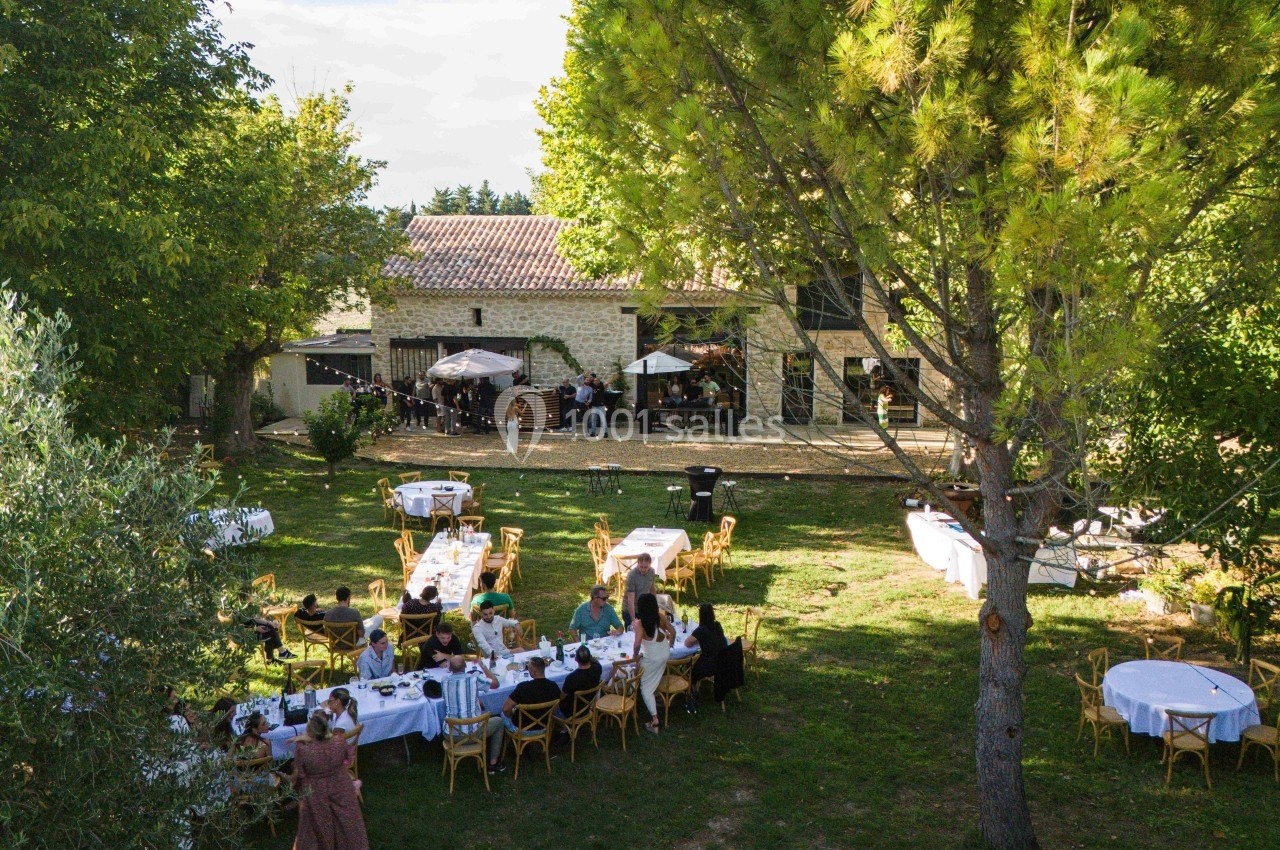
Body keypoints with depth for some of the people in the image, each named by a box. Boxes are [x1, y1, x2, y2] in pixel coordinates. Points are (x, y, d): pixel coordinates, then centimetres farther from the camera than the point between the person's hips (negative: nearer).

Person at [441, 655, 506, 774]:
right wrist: (482, 665, 12)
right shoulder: (473, 679, -14)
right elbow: (495, 683, 3)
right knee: (499, 722, 24)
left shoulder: (445, 681, -5)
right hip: (472, 733, -4)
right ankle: (493, 763, 27)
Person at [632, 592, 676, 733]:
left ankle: (654, 720, 1)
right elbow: (672, 632, 2)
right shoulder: (661, 617, -9)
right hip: (665, 653, 6)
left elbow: (637, 645, -29)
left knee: (646, 688, 6)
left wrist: (634, 656, -10)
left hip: (651, 657, -6)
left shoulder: (640, 623, -24)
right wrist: (670, 644, 22)